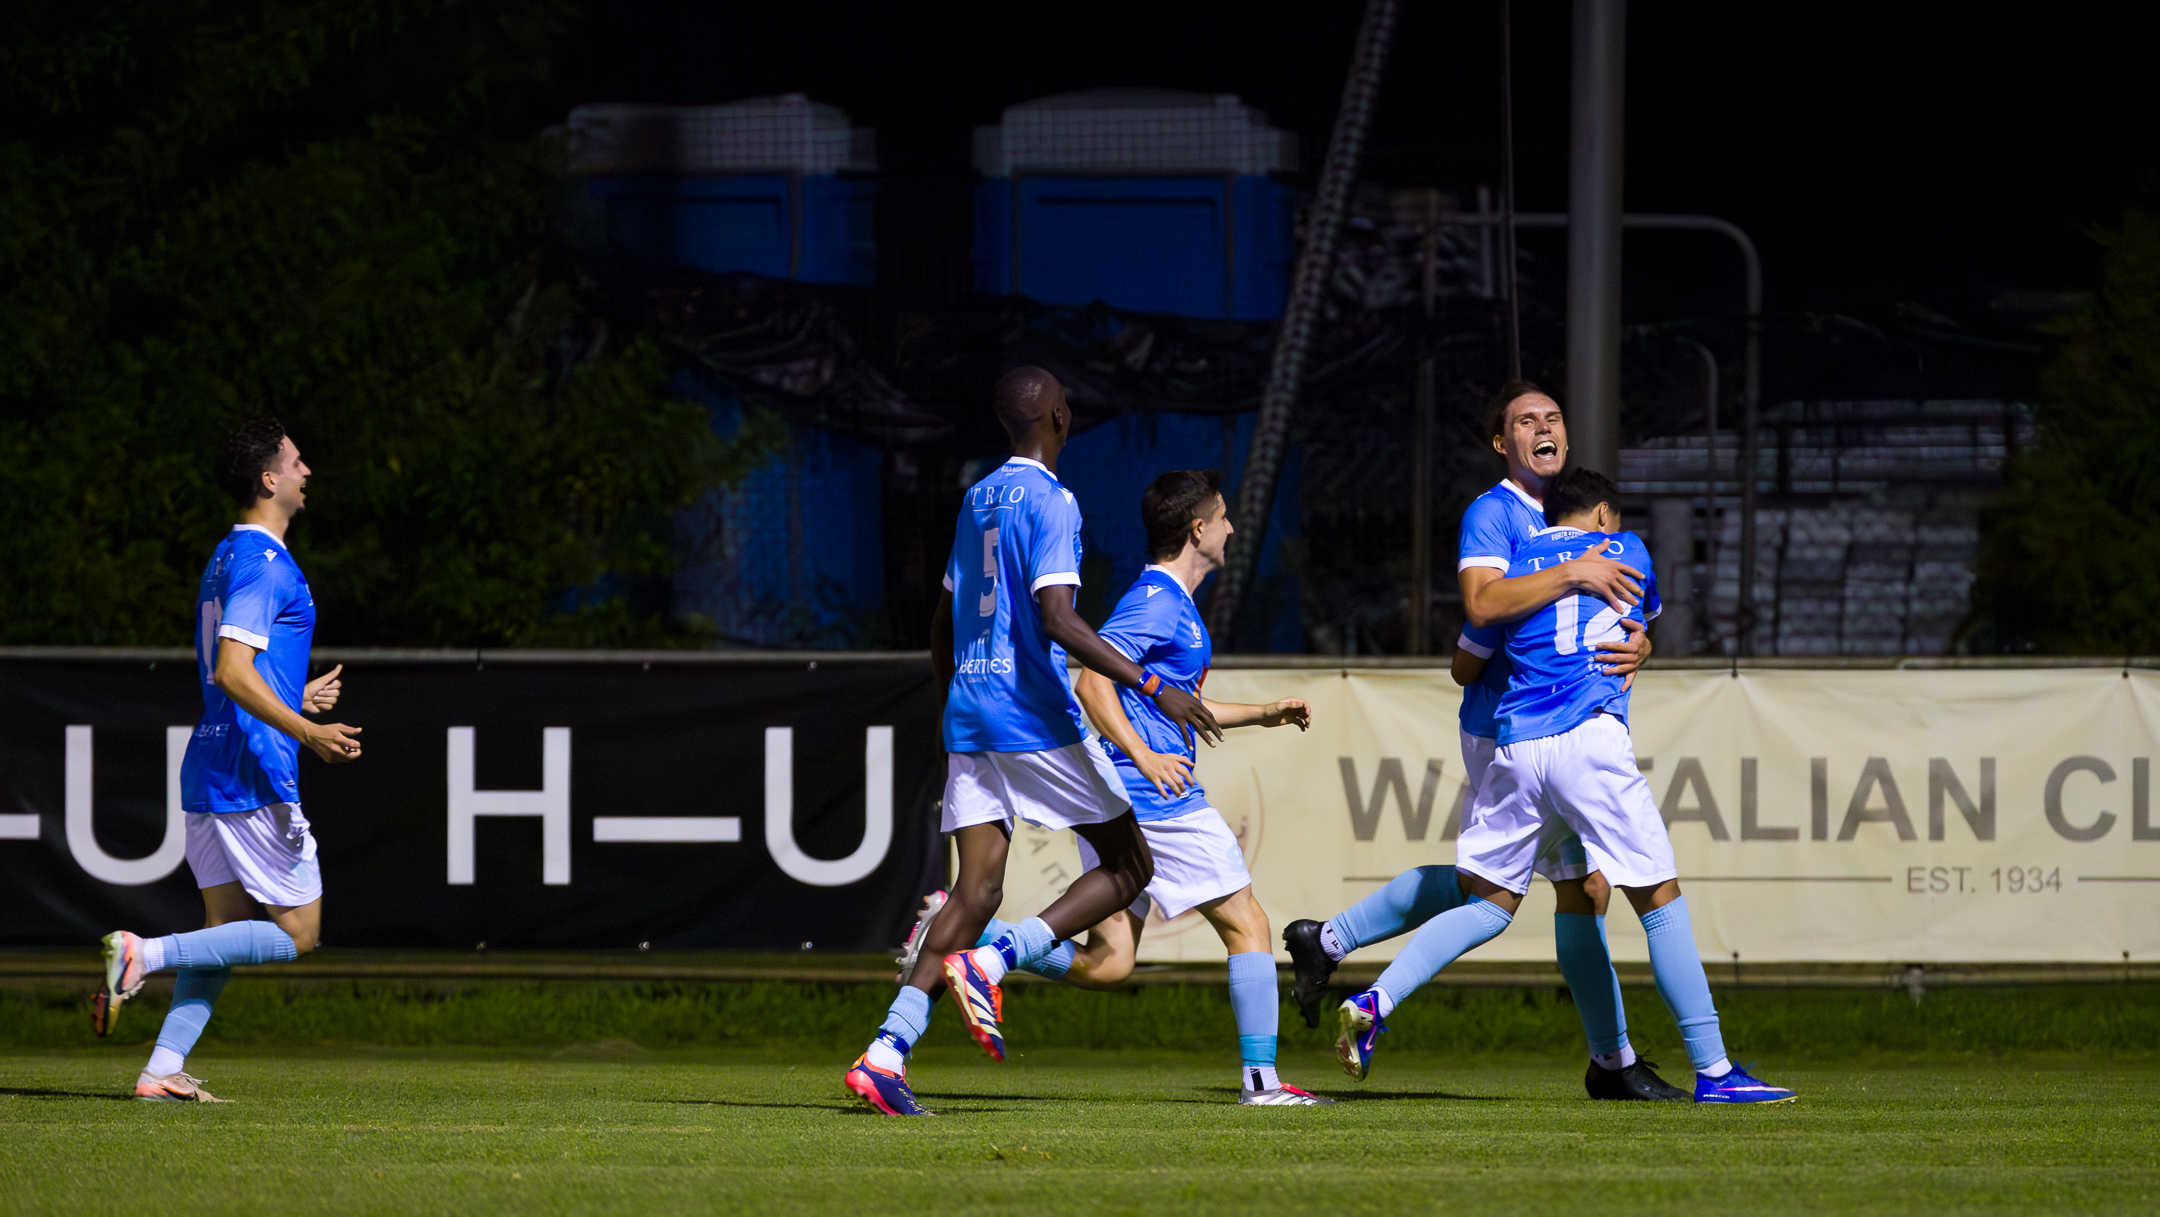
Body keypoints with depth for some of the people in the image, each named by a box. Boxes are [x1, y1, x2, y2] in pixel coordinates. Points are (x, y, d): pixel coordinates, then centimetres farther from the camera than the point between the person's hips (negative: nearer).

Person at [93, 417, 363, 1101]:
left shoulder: (230, 558, 18)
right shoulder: (263, 563, -13)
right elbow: (233, 672, -22)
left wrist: (297, 698, 36)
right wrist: (308, 732, -27)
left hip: (209, 773, 10)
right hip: (255, 778, -10)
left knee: (227, 930, 9)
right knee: (297, 934, -5)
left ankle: (162, 1070, 0)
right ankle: (145, 954, -15)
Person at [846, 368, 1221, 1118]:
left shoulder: (978, 501, 17)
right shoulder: (1050, 503, -9)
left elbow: (942, 629, 23)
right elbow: (1058, 620, -21)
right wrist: (1152, 687, -23)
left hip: (969, 717, 8)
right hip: (1037, 718, -8)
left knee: (978, 890, 1)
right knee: (1129, 866, 4)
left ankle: (886, 1053, -14)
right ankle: (993, 962, -14)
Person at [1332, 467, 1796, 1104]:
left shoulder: (1512, 568, 20)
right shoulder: (1626, 551, 15)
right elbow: (1649, 613, 36)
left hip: (1514, 746, 3)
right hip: (1590, 739, -3)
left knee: (1488, 905, 14)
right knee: (1660, 901, 1)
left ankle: (1373, 1002, -4)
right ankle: (1712, 1070, -2)